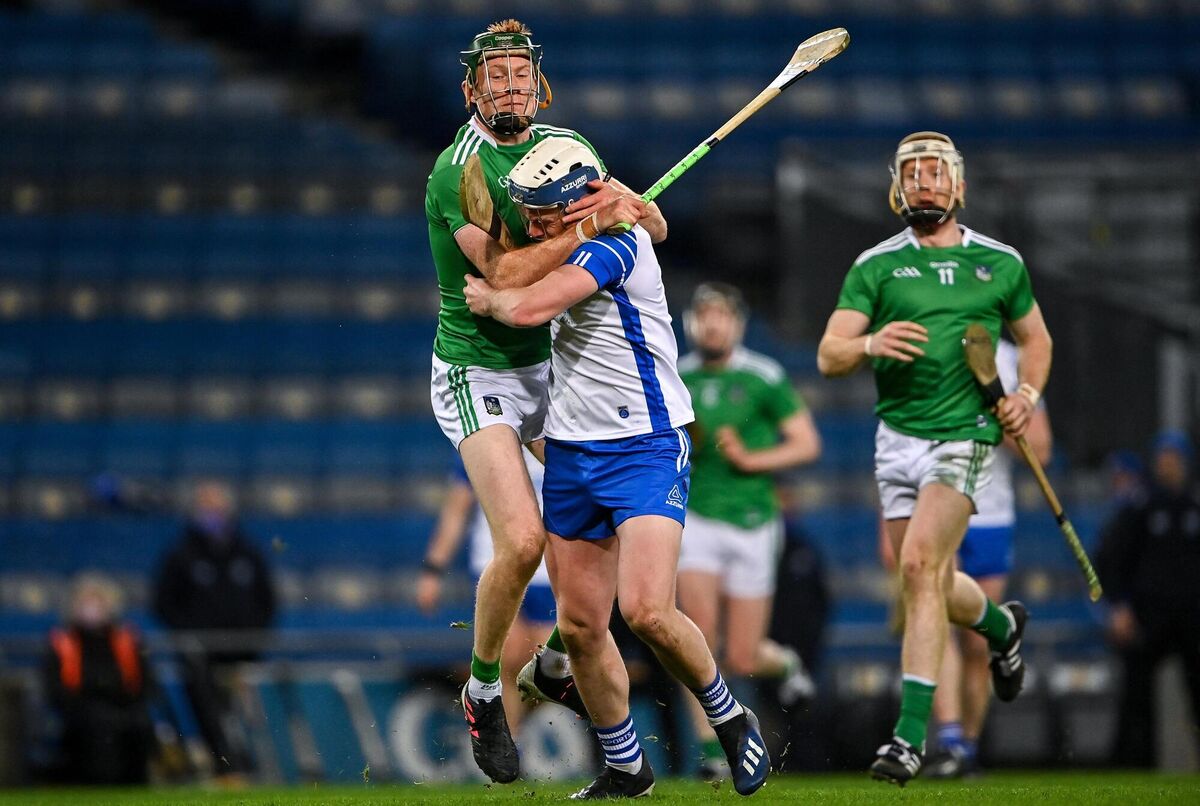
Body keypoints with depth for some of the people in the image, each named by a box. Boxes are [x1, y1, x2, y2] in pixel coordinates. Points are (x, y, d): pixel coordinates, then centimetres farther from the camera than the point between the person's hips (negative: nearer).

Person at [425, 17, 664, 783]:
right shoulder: (459, 170, -18)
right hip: (477, 375, -7)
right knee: (523, 540, -20)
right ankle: (484, 691, 2)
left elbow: (656, 230, 4)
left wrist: (627, 200, -18)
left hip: (547, 361, 7)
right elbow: (506, 275, -29)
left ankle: (557, 664, 27)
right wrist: (589, 227, -33)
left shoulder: (563, 146, 3)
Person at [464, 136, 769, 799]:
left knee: (646, 612, -22)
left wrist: (489, 297, -5)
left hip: (645, 448, -9)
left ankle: (730, 720, 2)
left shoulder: (615, 242, -16)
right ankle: (625, 768, 18)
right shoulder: (577, 249, 10)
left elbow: (529, 309, -26)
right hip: (571, 452, 9)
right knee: (579, 625, 4)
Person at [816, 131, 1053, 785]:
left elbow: (1035, 338, 22)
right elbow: (828, 356, -2)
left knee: (920, 566, -20)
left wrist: (1028, 395, 2)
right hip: (896, 437, 3)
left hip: (964, 435, -3)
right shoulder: (876, 266, 5)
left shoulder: (1000, 263, 7)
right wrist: (869, 344, -24)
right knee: (932, 586, 11)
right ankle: (1002, 626, 46)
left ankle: (911, 731, -19)